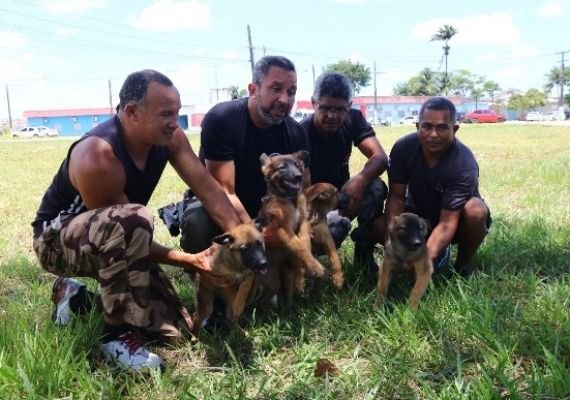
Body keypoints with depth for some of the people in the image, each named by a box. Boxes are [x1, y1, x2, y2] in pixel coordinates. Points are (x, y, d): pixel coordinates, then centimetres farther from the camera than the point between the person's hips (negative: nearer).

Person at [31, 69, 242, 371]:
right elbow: (128, 225, -29)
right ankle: (118, 334, -23)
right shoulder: (97, 159, -34)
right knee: (132, 221, -42)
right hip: (57, 239, -7)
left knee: (176, 328, 1)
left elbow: (207, 188, -16)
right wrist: (190, 261, -29)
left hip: (111, 241, 7)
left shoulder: (168, 137, -14)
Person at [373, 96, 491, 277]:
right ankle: (439, 252, 5)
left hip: (455, 218, -4)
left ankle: (462, 265, -6)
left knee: (475, 211, -37)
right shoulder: (403, 148, -21)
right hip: (419, 214, 4)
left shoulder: (464, 164, -33)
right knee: (378, 225, -21)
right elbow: (396, 197, -16)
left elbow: (447, 223, -36)